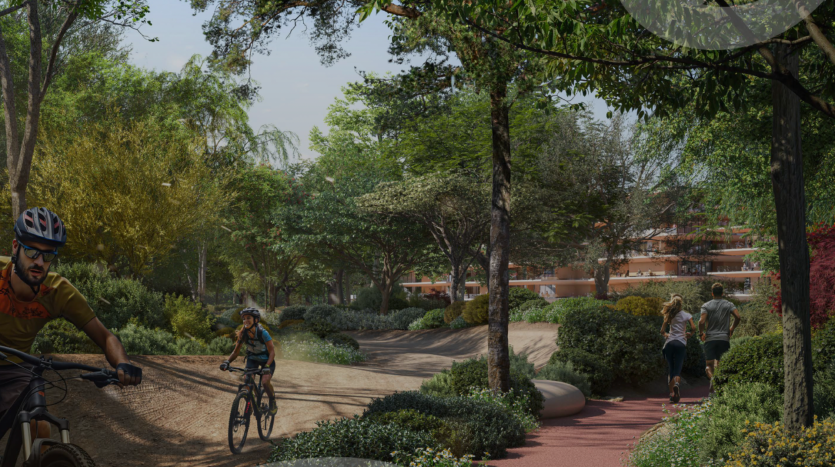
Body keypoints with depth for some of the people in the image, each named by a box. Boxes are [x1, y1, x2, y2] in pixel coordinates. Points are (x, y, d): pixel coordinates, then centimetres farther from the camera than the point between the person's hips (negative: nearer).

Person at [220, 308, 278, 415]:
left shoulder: (262, 333, -29)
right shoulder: (243, 334, -17)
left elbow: (272, 352, -28)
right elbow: (236, 351, -10)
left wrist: (267, 366, -42)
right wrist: (227, 361, -28)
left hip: (266, 360, -4)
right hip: (252, 359, 4)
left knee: (265, 381, -26)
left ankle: (273, 401, 3)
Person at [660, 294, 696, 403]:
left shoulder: (669, 316, 12)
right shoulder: (686, 315, 7)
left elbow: (662, 331, 9)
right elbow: (693, 327, -5)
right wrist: (689, 334, 15)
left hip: (669, 343, 2)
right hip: (681, 343, -2)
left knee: (671, 370, 9)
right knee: (677, 370, -4)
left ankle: (671, 393, 2)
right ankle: (676, 384, -36)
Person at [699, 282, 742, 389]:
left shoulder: (706, 306, 3)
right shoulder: (729, 305, 8)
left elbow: (701, 322, -11)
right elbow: (738, 317, -7)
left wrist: (701, 333, 6)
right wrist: (732, 328, 11)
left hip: (710, 339, -1)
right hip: (724, 338, 1)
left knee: (709, 364, -2)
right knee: (721, 364, 6)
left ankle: (712, 377, -31)